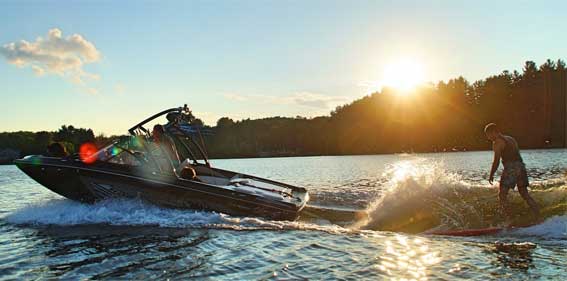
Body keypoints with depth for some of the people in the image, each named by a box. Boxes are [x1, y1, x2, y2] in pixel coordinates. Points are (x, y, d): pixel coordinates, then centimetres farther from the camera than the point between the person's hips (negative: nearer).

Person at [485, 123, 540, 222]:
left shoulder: (497, 142, -4)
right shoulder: (511, 139, 22)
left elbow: (496, 161, -9)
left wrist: (491, 175, -1)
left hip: (511, 168, -8)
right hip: (521, 166, 8)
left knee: (502, 195, -2)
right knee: (525, 194, 17)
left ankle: (508, 220, -9)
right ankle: (538, 217, 15)